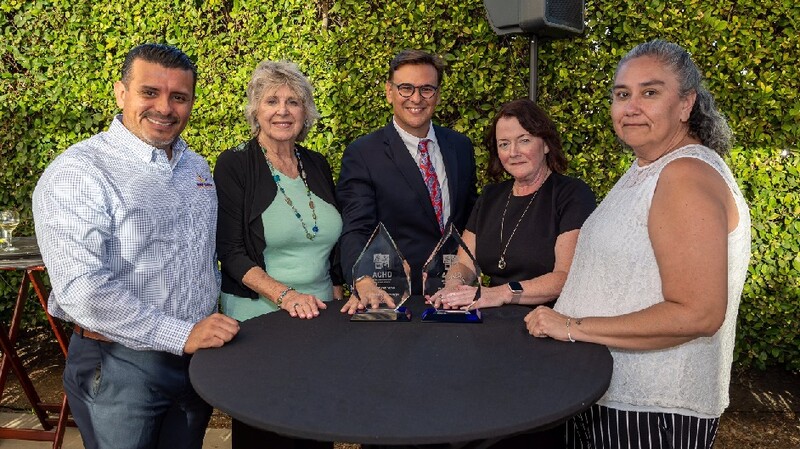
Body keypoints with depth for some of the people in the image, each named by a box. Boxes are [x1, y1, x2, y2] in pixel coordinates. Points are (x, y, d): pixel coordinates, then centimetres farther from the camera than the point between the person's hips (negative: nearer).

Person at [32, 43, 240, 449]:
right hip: (119, 367, -6)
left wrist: (212, 317, 11)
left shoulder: (197, 167, 7)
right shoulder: (77, 172, -16)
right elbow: (82, 291, -24)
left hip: (198, 354, 6)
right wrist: (181, 335, -23)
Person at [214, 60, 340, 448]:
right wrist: (285, 295, -24)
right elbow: (231, 252, -12)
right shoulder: (235, 165, -7)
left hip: (319, 318, 4)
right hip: (257, 318, -4)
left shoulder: (317, 165, 7)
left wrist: (336, 302, 5)